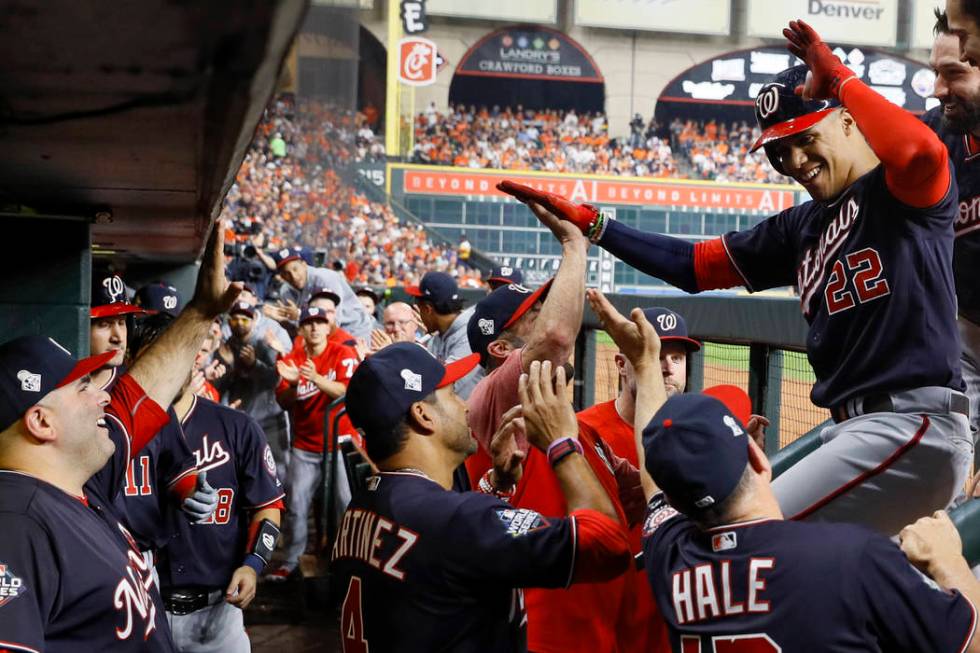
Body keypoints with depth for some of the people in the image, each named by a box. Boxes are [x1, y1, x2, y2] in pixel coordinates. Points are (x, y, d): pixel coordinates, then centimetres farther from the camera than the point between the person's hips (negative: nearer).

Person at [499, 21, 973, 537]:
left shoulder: (904, 190, -3)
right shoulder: (801, 228, 19)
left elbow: (923, 151, -29)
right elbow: (695, 265, 22)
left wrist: (839, 79, -17)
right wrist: (589, 223, 18)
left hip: (914, 424, -9)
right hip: (849, 431, 9)